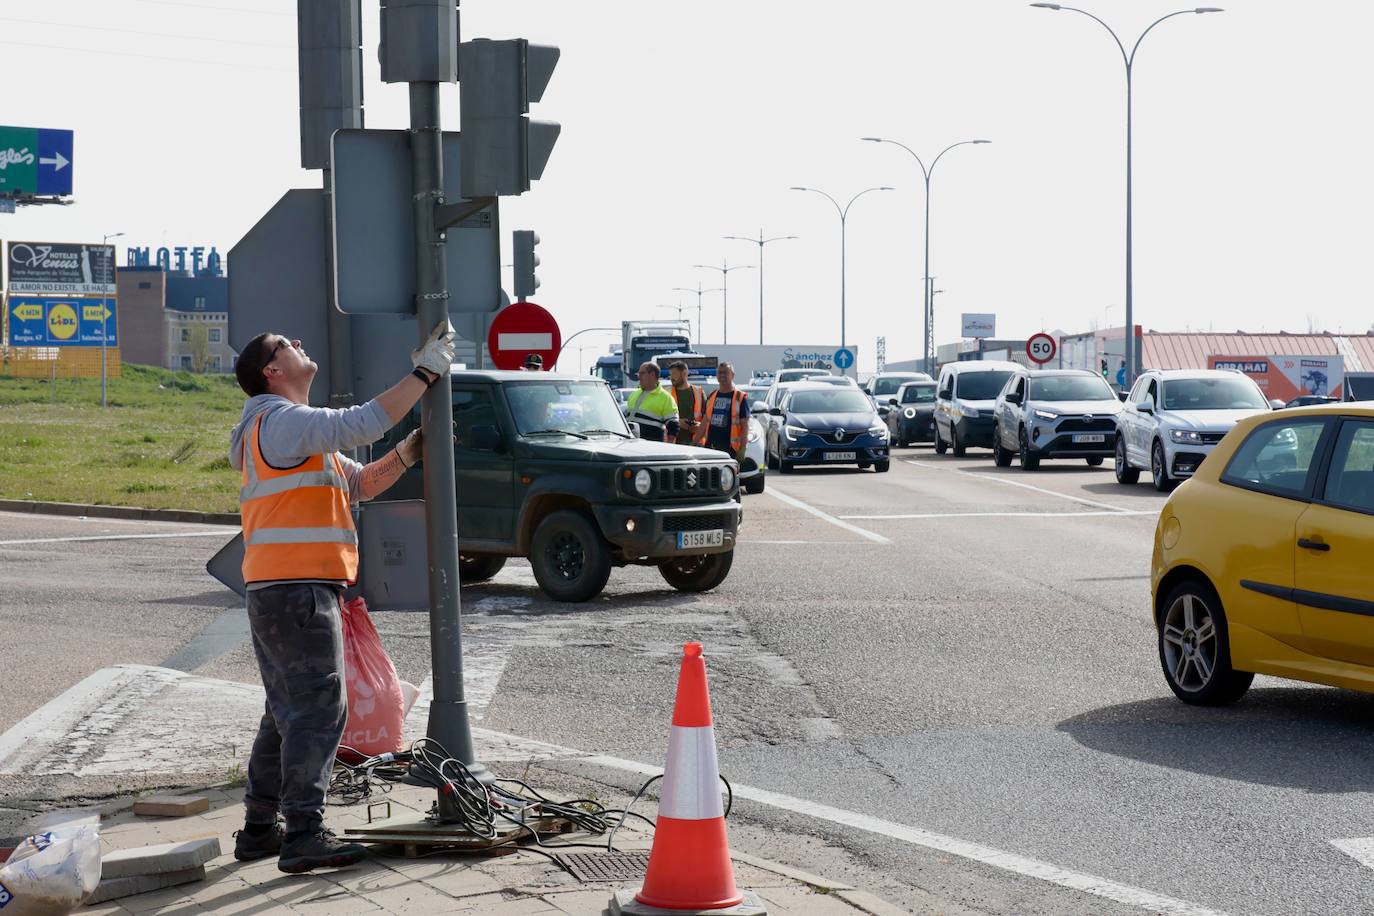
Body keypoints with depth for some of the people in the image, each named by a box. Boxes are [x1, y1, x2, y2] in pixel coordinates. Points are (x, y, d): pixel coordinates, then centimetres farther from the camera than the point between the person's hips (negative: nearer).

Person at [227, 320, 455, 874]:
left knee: (288, 712, 15)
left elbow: (361, 484, 24)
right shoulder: (282, 420, -9)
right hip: (299, 589, -11)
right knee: (318, 709, -12)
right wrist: (426, 372, -13)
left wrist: (409, 453, 9)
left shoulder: (297, 435, 25)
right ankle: (304, 834, -13)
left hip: (274, 593, 11)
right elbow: (363, 423, -20)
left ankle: (259, 829, 19)